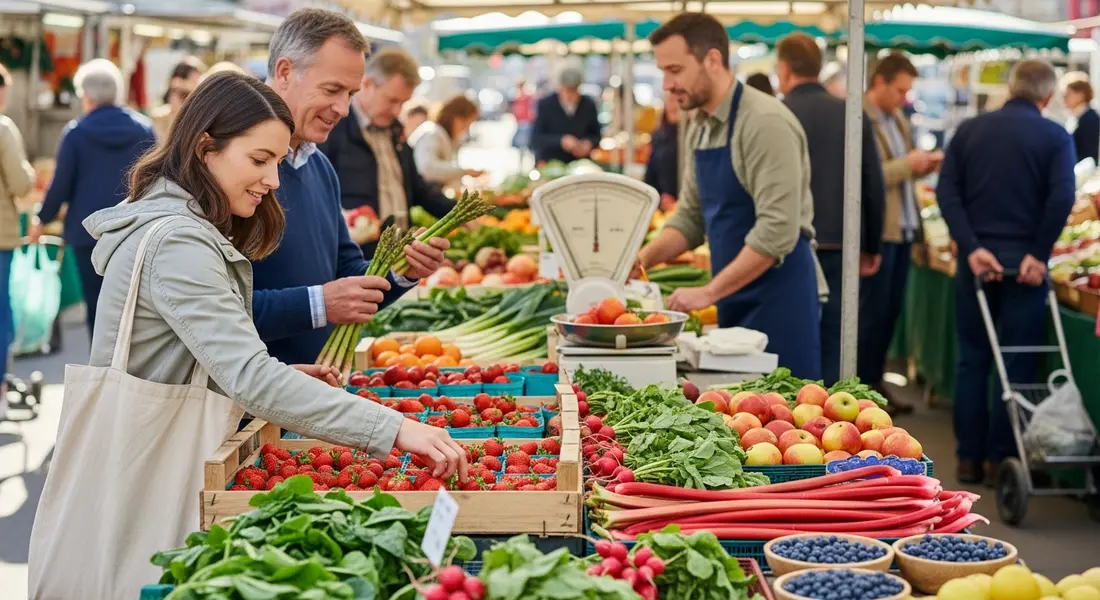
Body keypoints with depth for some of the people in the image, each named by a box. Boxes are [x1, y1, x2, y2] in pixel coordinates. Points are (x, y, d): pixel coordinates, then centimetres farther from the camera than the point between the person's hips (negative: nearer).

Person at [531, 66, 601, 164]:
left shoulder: (589, 105, 2)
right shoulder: (545, 105, -4)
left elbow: (596, 136, 12)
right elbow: (535, 140, -9)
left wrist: (589, 144, -10)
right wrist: (560, 141, -22)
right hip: (549, 166, -2)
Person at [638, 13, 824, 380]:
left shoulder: (765, 123, -16)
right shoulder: (700, 128, 11)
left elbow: (778, 229, -22)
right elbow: (691, 216, 18)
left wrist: (709, 292, -20)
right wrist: (645, 258, 1)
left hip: (780, 298, -8)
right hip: (734, 302, 8)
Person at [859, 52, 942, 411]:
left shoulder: (898, 120, 16)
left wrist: (923, 166, 5)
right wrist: (907, 164, -18)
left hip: (902, 229, 9)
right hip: (876, 230, -9)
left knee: (890, 312, 13)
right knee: (873, 311, -2)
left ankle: (876, 379, 22)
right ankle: (863, 385, 7)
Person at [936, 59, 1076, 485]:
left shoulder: (970, 130, 6)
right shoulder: (1055, 138, -2)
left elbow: (947, 191, -4)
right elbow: (1061, 198, -15)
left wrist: (972, 246, -9)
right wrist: (1039, 253, -9)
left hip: (976, 258, 3)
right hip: (1025, 262, -3)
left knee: (972, 359, 10)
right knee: (1017, 363, 5)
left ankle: (969, 458, 12)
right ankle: (1001, 457, 7)